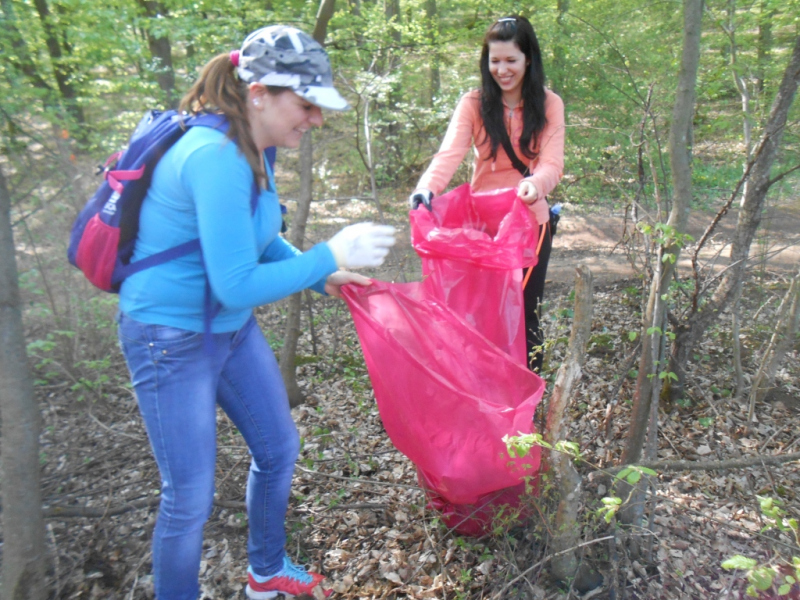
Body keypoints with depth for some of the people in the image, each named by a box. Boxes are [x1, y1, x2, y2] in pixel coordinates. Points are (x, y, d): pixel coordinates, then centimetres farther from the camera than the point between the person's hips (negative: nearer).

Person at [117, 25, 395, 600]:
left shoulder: (255, 151, 0)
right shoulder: (217, 158, -29)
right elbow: (237, 286, -31)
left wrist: (323, 278, 1)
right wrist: (330, 255, -24)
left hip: (233, 327, 9)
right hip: (172, 337, -9)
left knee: (279, 450, 19)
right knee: (190, 497, 5)